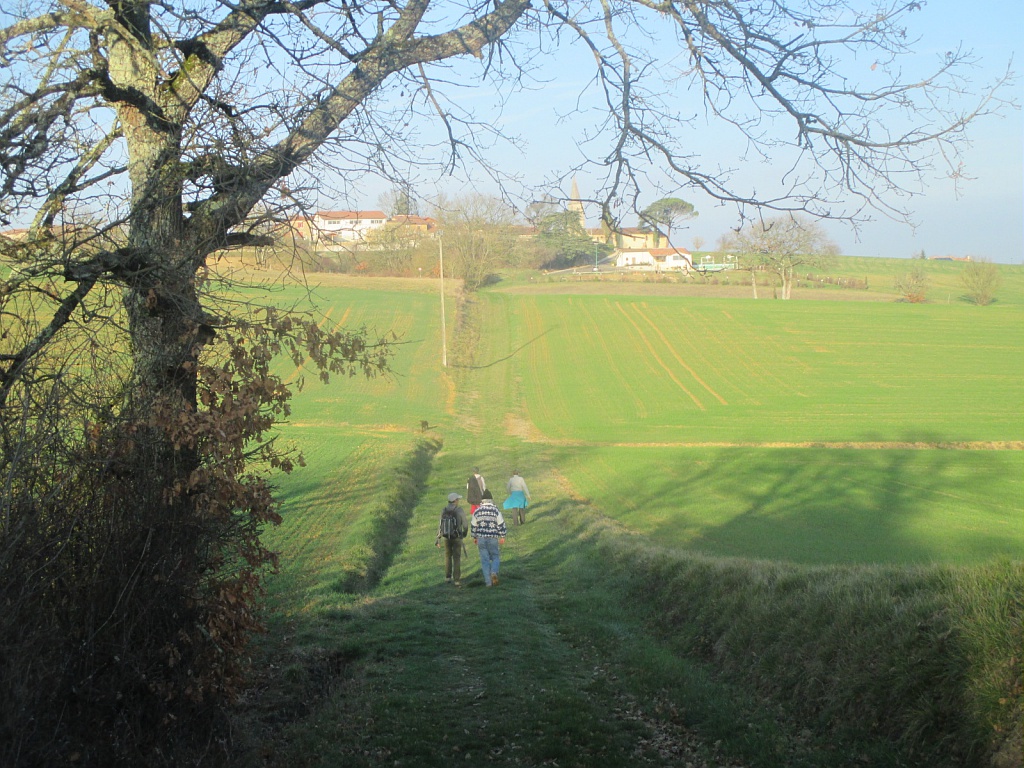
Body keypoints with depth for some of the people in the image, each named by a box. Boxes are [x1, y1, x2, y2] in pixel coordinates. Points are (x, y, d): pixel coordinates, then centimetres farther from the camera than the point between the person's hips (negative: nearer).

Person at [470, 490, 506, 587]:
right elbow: (501, 524, -4)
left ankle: (488, 581, 3)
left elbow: (473, 526, 8)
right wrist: (502, 537, 4)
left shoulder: (477, 511, 3)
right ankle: (494, 573, -18)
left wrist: (474, 537, 20)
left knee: (484, 560, 5)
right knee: (495, 557, 11)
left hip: (481, 538, 2)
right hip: (493, 538, -2)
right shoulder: (496, 510, -4)